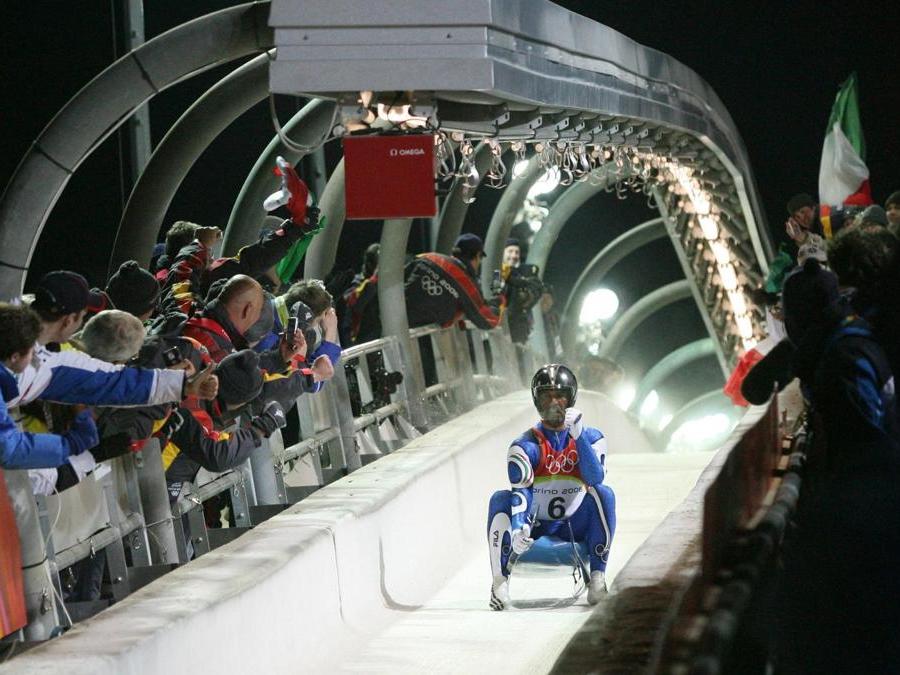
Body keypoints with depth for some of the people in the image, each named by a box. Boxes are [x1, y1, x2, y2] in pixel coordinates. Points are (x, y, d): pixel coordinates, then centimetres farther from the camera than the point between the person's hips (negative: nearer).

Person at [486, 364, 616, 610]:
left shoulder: (591, 437, 0)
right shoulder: (525, 446, -6)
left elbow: (595, 478, -20)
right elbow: (520, 491, -21)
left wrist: (578, 435, -28)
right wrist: (518, 529, -40)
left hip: (575, 528, 1)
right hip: (535, 527, -1)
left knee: (604, 494, -25)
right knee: (500, 499, -26)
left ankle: (598, 576, -25)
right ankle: (500, 581, -25)